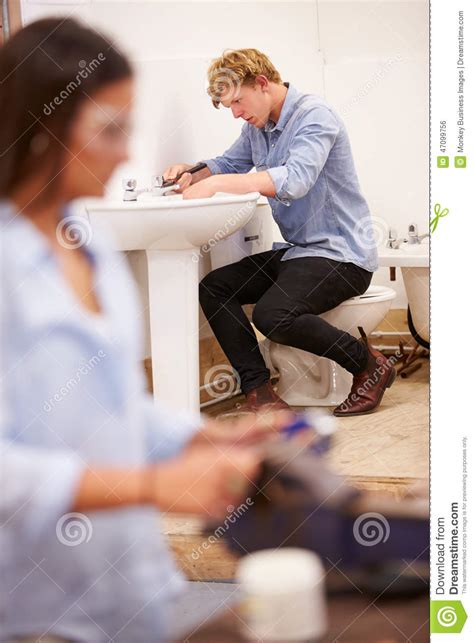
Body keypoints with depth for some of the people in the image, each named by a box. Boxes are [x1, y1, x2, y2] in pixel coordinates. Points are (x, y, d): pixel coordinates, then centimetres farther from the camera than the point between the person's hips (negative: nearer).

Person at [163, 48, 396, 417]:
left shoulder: (315, 115, -15)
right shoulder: (257, 127, 12)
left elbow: (296, 179, -31)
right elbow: (228, 164, 26)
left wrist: (216, 184, -33)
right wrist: (193, 174, 2)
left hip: (341, 255, -9)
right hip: (297, 250, 9)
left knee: (272, 314, -30)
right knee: (212, 289, -4)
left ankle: (370, 365, -9)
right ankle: (259, 392, -9)